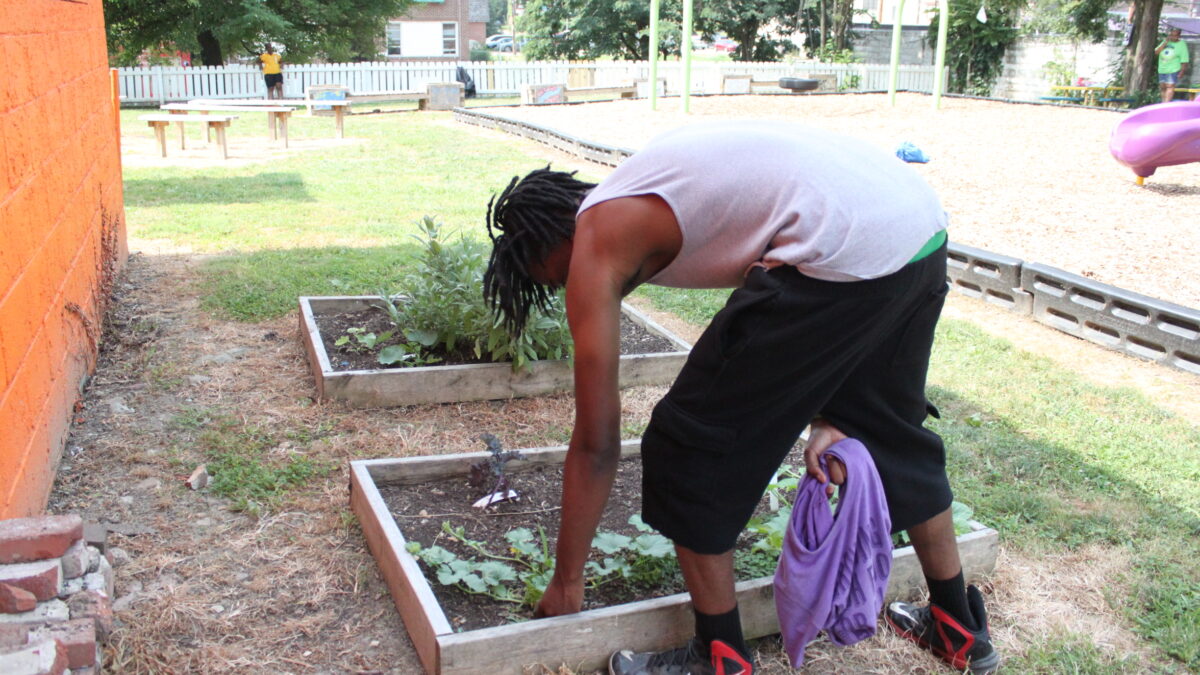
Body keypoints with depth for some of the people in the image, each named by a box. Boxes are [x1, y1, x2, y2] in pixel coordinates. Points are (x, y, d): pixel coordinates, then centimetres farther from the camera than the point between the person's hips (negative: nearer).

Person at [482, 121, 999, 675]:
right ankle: (959, 628, 48)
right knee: (890, 433, 30)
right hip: (922, 220, 10)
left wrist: (566, 579, 17)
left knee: (690, 446, 6)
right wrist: (821, 417, 24)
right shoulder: (639, 192, 27)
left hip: (847, 250, -10)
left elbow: (596, 443, 6)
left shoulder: (594, 245, 3)